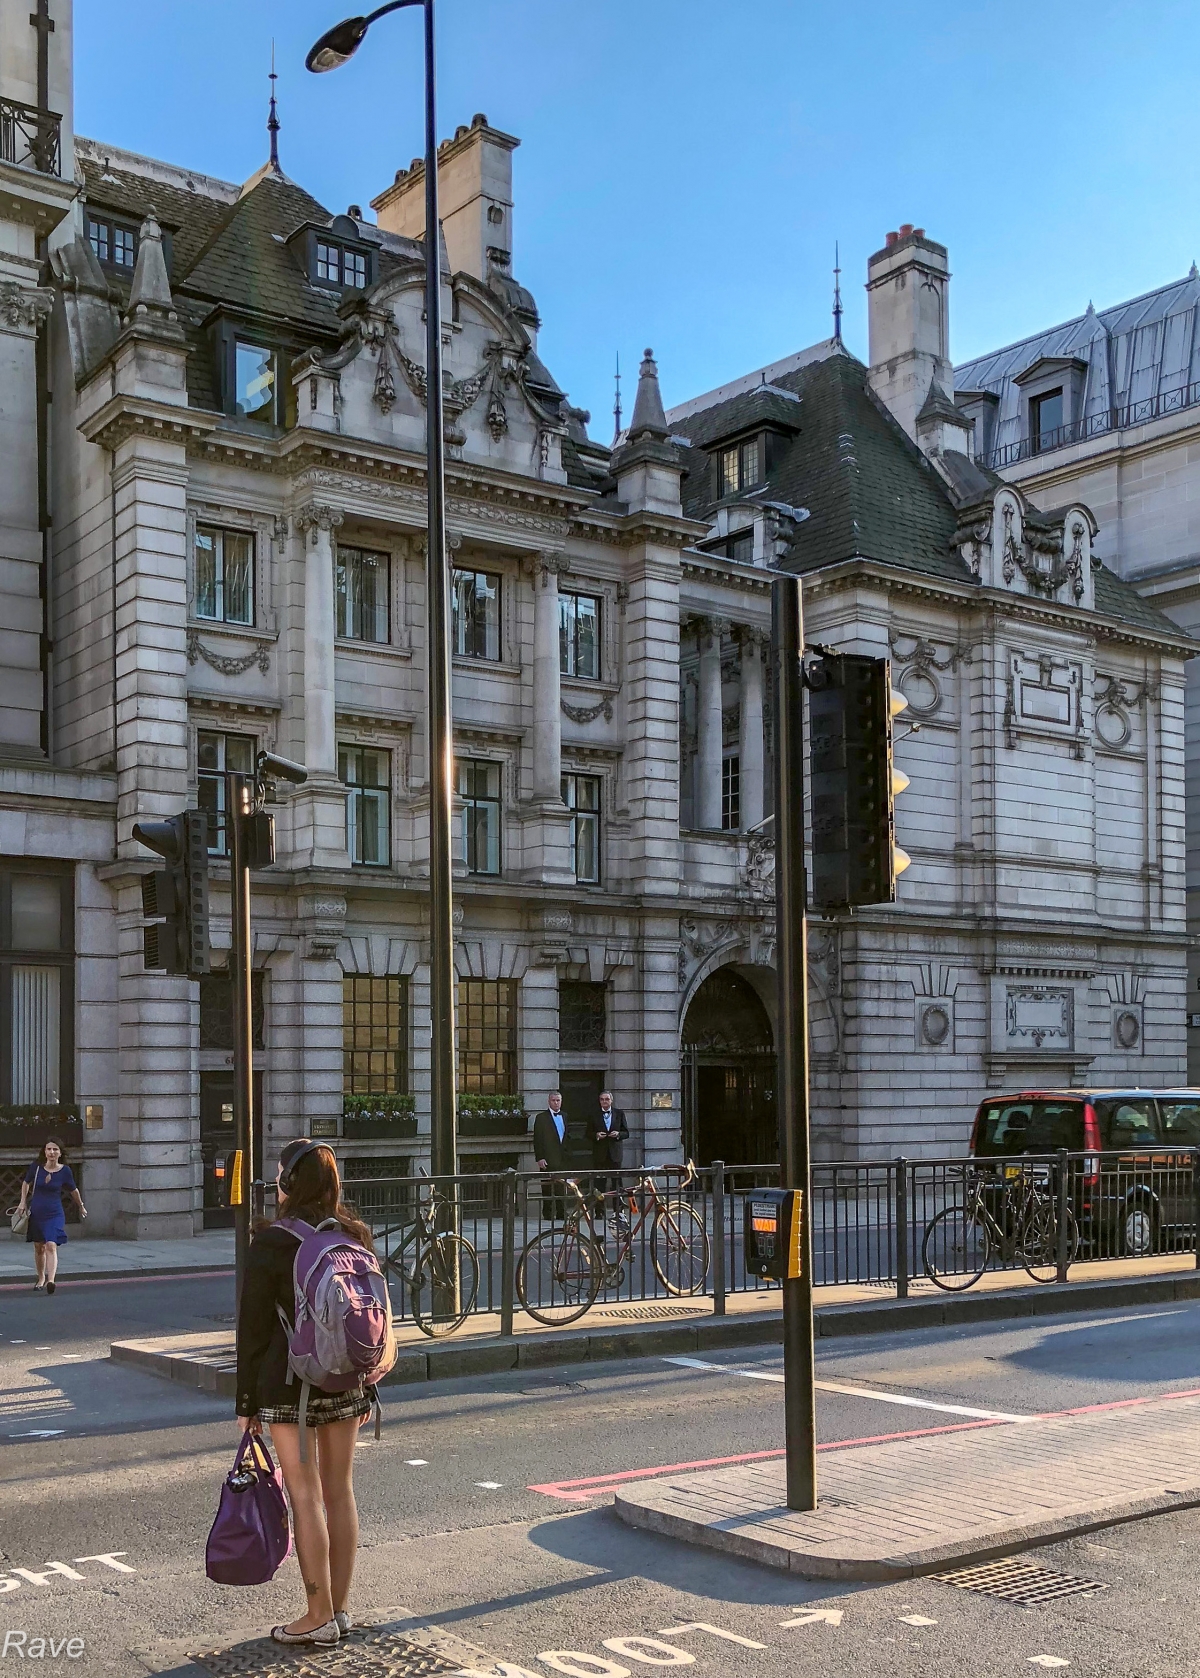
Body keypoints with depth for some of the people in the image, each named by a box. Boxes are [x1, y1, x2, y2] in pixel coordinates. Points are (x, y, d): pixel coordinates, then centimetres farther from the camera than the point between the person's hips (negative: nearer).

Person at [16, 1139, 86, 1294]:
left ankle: (51, 1280, -28)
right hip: (36, 1213, 2)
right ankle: (41, 1279, 34)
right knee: (39, 1248, 15)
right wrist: (23, 1202, 6)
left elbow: (73, 1190, 9)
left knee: (51, 1246, -18)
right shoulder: (37, 1167, -6)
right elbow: (26, 1183, 14)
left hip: (55, 1214, -2)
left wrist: (81, 1206, 20)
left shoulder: (64, 1170, -8)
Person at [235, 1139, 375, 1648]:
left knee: (306, 1495, 1)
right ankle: (339, 1608, 20)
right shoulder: (356, 1237, 3)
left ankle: (319, 1616, 6)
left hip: (288, 1382, -5)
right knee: (340, 1490, 11)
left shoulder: (271, 1243, -11)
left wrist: (246, 1401, -2)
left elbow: (254, 1326, -9)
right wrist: (366, 1387, 16)